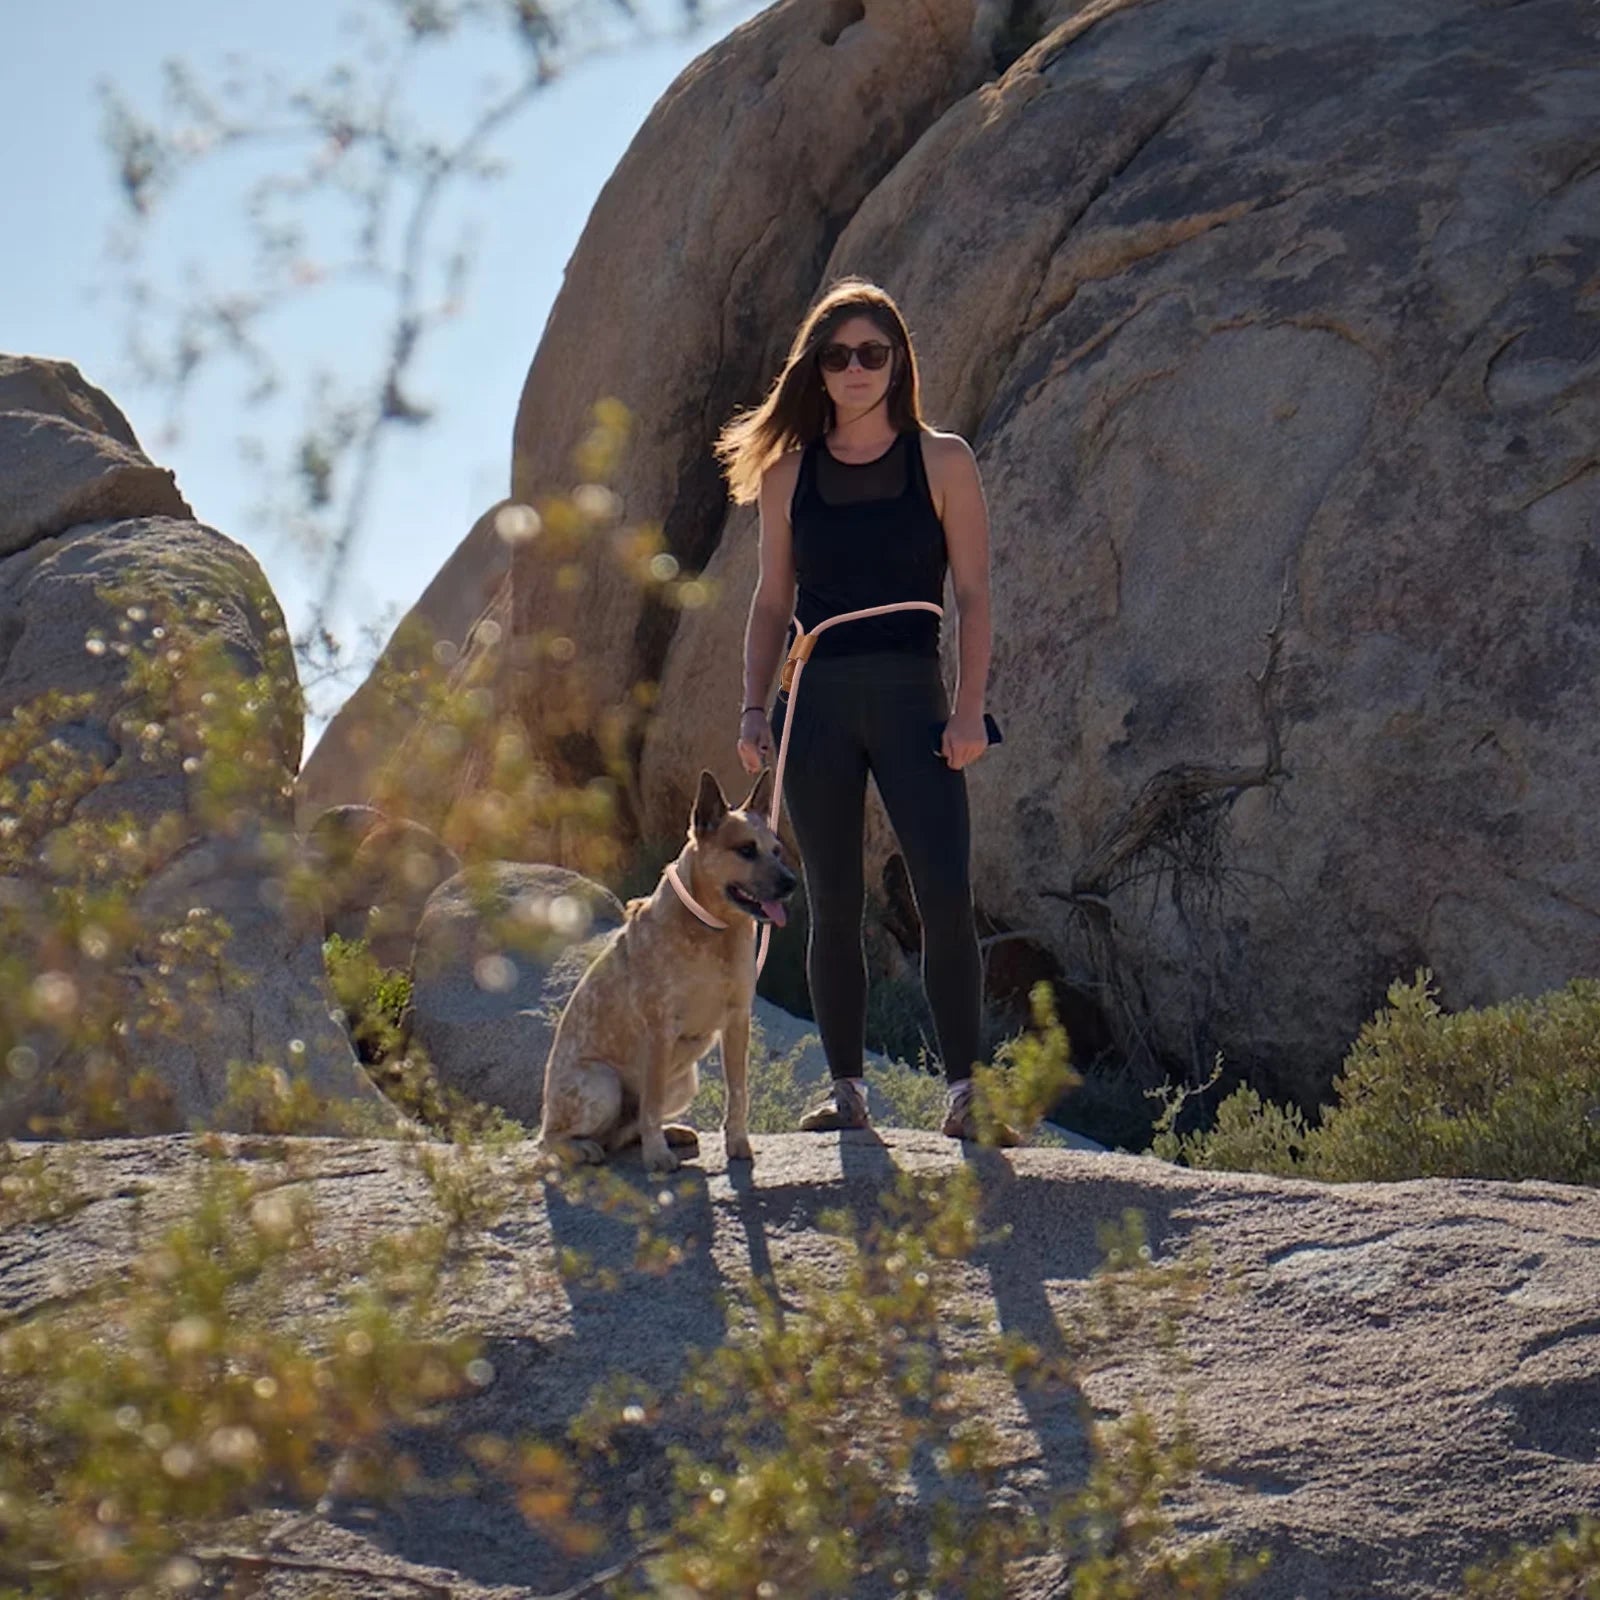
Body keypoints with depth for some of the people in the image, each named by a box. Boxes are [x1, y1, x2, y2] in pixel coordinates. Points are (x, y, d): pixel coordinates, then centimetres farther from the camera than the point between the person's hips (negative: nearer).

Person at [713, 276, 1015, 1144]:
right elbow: (772, 600, 14)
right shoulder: (789, 470, 10)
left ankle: (963, 1088, -6)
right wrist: (753, 706, 4)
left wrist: (968, 709, -8)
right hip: (818, 704, 2)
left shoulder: (941, 461, 3)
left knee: (945, 896, -13)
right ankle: (844, 1087, 11)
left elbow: (973, 595, 1)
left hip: (911, 698, -2)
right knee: (834, 905, 3)